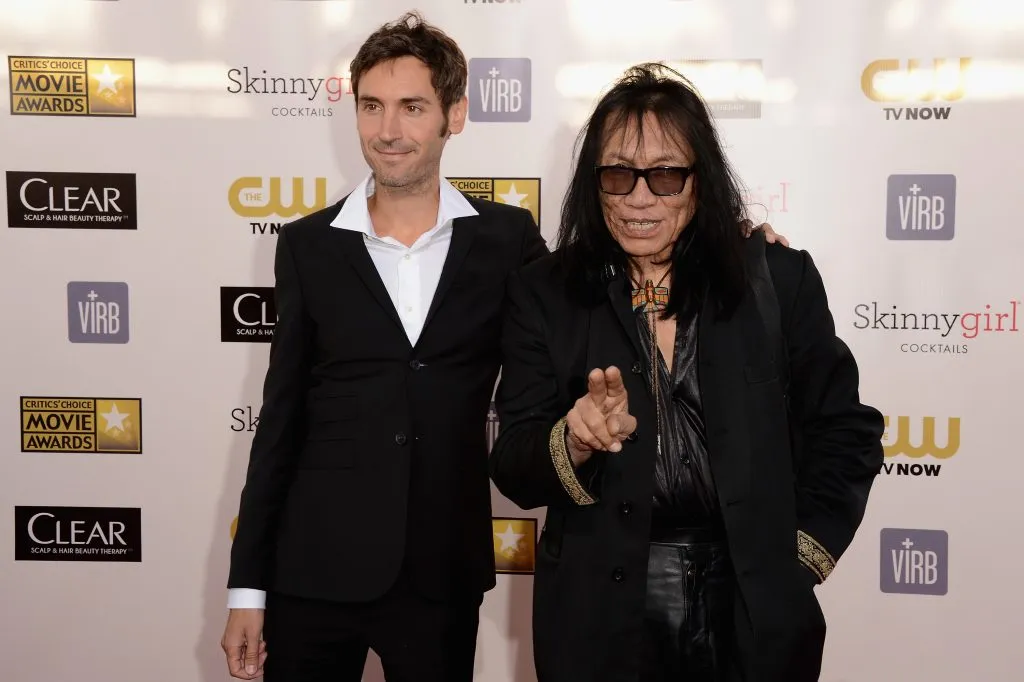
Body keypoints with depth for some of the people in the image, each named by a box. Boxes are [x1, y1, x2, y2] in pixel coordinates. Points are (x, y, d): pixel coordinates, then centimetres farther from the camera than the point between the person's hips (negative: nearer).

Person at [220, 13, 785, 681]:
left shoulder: (507, 237, 1)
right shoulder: (308, 245, 2)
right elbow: (282, 417, 3)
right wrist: (248, 584, 1)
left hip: (442, 574, 0)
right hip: (314, 570, 1)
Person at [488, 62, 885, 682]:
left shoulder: (780, 280, -2)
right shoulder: (544, 294, -2)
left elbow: (846, 435, 5)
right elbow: (514, 470, -5)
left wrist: (799, 558, -2)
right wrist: (575, 442, -24)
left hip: (757, 617, 0)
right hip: (599, 616, 0)